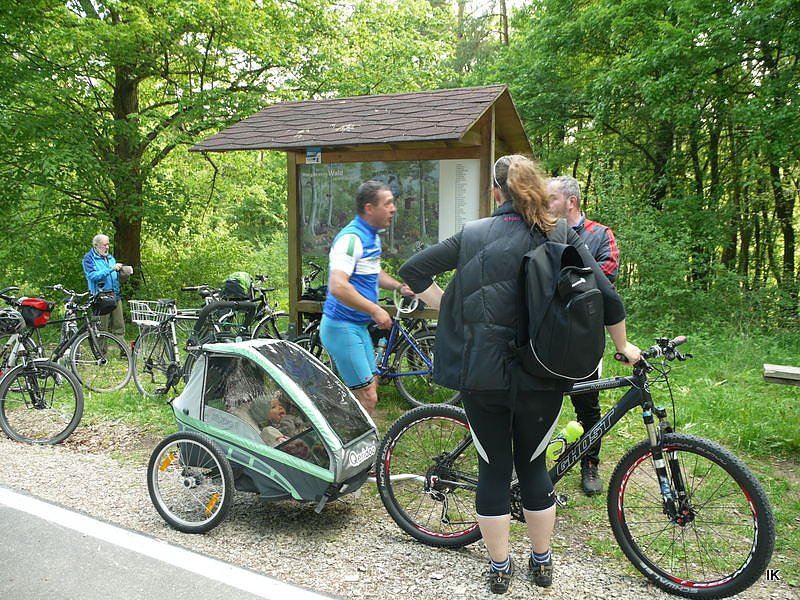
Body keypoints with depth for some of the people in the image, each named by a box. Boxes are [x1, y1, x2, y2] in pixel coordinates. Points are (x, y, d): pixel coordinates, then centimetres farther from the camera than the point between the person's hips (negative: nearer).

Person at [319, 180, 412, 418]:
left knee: (370, 387, 19)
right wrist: (376, 310, -26)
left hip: (358, 325, 10)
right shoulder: (351, 238, -20)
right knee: (367, 397, -8)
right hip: (342, 326, -10)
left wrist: (399, 286, 12)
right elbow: (338, 286, -32)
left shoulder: (373, 235, 11)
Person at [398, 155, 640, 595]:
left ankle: (499, 569, 27)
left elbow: (413, 271, -2)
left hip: (482, 374, 0)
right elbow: (607, 297, -5)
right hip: (541, 376, 1)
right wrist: (623, 347, 10)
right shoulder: (561, 238, -2)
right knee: (533, 464, 19)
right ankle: (542, 563, 34)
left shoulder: (473, 236, -1)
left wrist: (450, 310, 3)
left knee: (493, 468, 13)